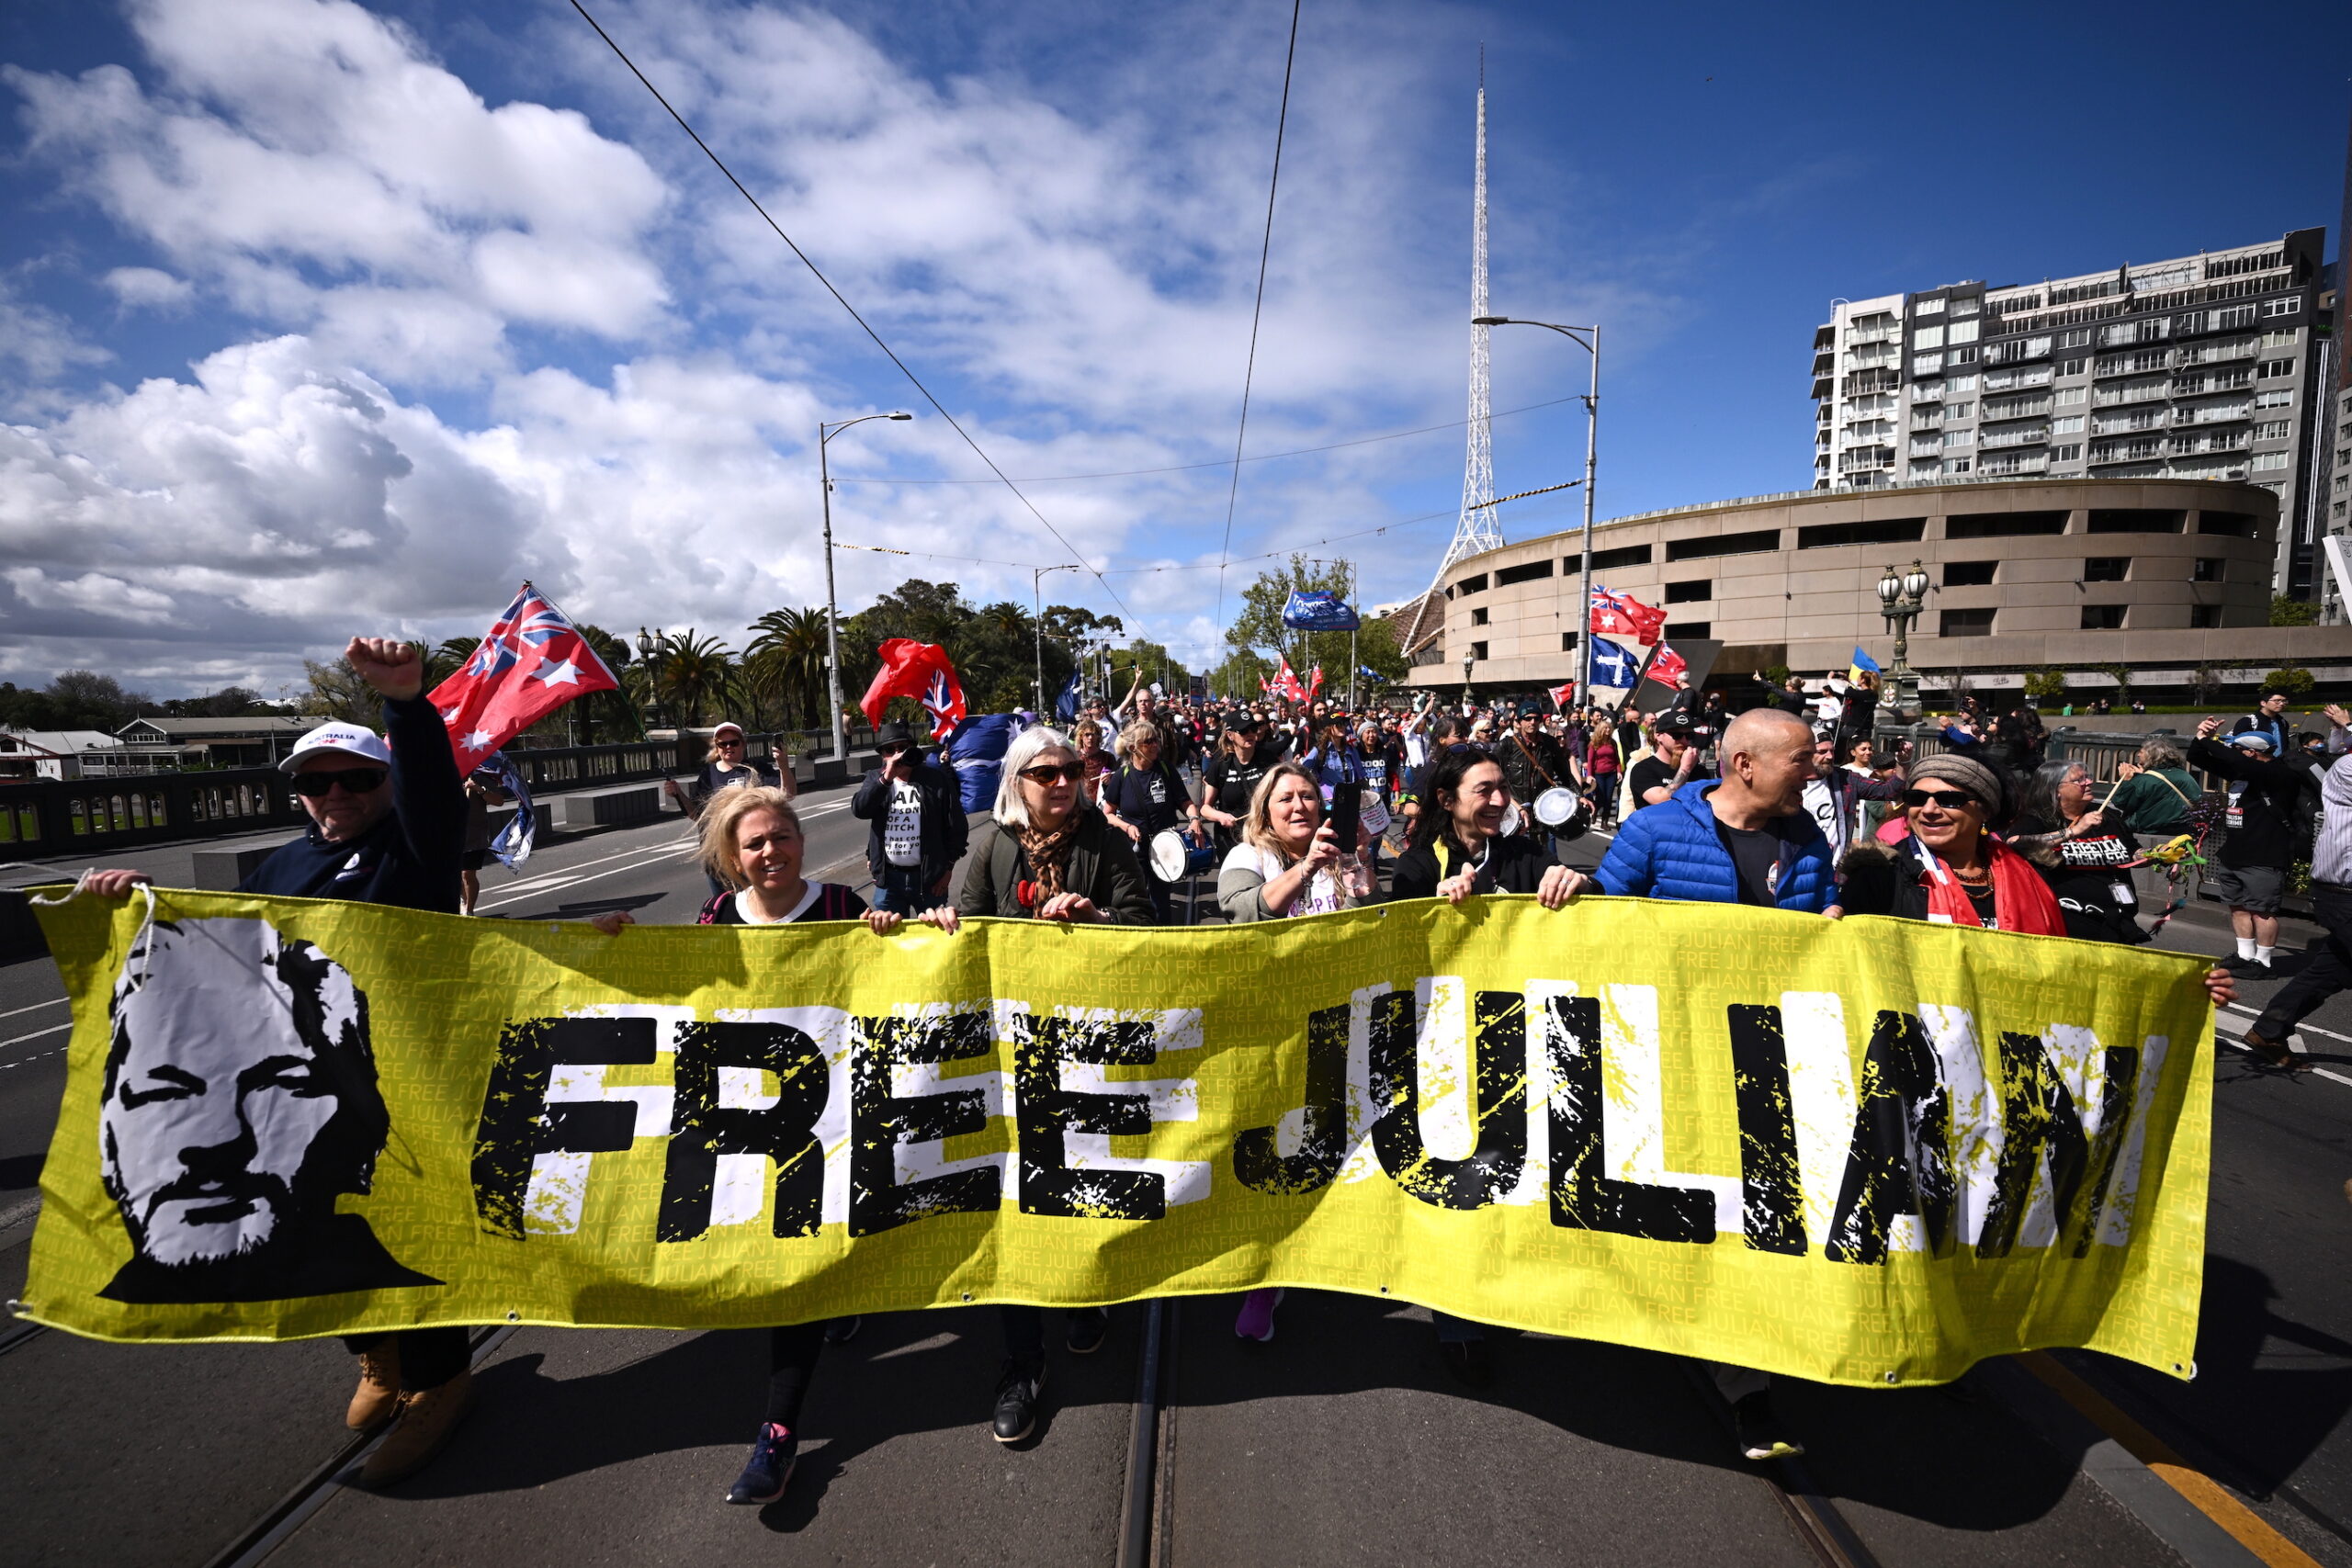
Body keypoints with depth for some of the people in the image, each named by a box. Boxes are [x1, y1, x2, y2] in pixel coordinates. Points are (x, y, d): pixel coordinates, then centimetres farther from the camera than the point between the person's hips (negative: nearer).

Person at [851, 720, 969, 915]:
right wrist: (886, 778, -22)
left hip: (929, 876, -2)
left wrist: (948, 867, -1)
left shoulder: (937, 778, -5)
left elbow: (957, 825, -2)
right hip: (888, 877, 2)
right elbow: (859, 810, -12)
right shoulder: (876, 779, 6)